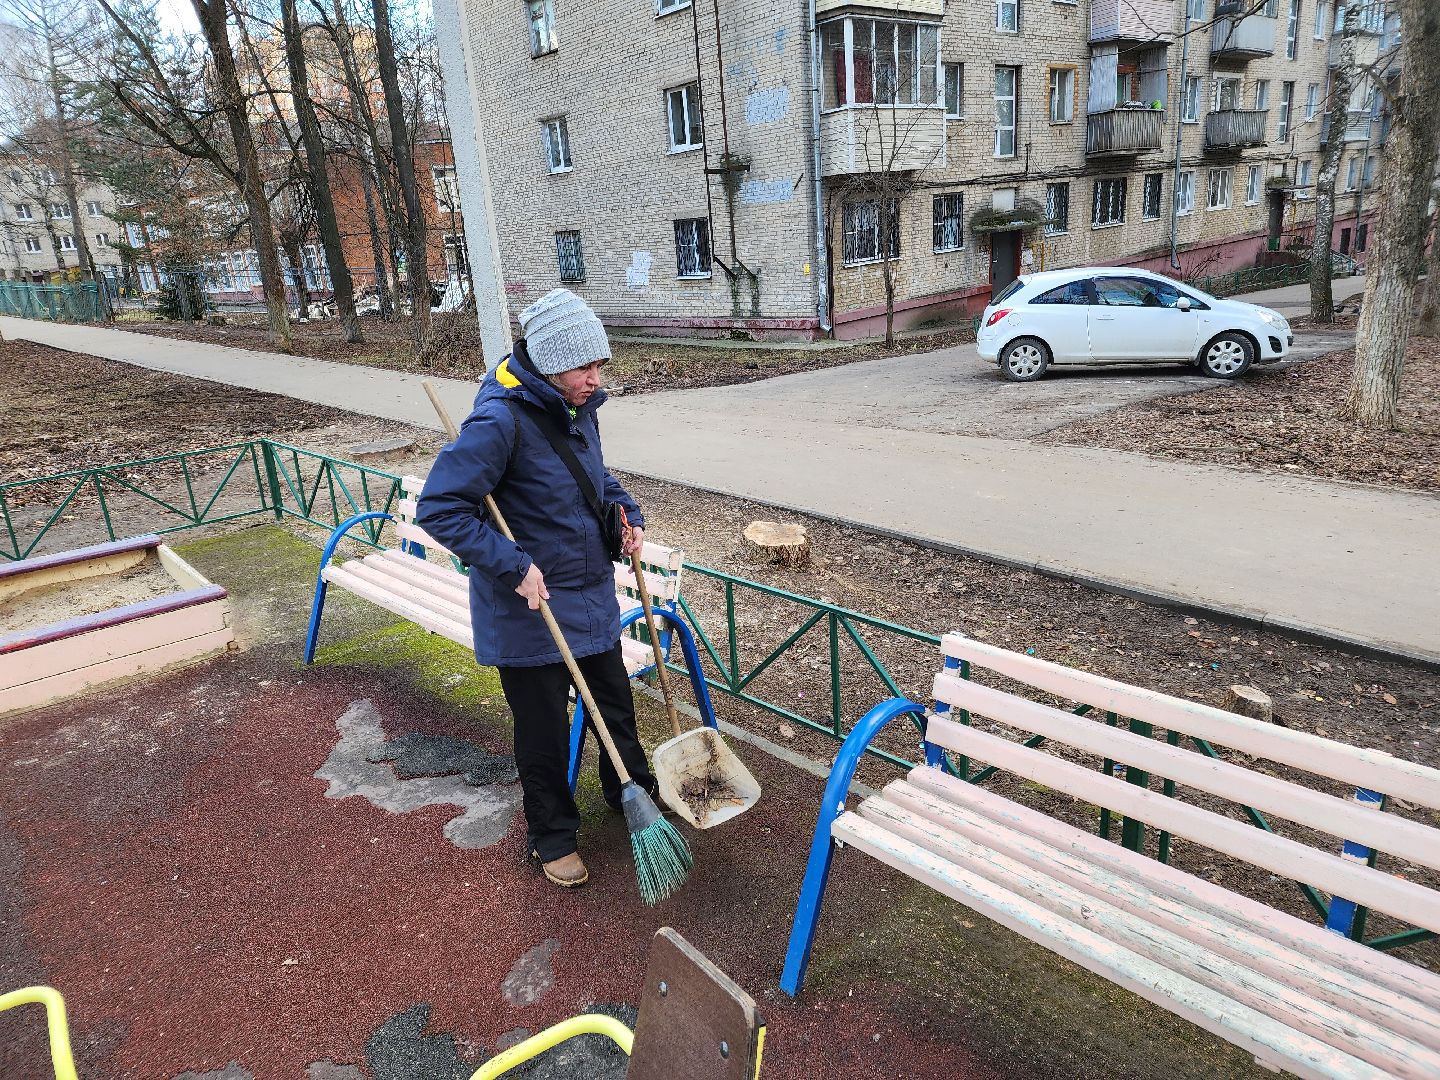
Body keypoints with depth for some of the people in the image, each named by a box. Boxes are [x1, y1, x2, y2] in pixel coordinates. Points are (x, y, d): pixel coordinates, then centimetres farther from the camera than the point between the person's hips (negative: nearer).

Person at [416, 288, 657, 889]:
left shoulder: (578, 407, 0)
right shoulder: (502, 420, -26)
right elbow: (439, 508, -26)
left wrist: (628, 513, 3)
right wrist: (513, 566, -29)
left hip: (593, 594, 8)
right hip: (530, 608, -7)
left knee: (615, 701, 23)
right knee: (543, 729, 10)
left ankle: (631, 790, 48)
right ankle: (553, 837, 33)